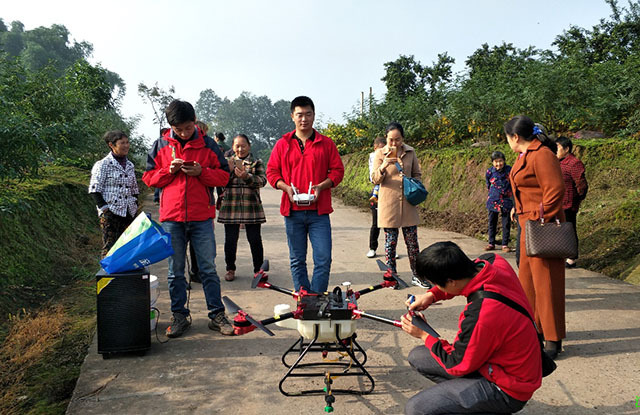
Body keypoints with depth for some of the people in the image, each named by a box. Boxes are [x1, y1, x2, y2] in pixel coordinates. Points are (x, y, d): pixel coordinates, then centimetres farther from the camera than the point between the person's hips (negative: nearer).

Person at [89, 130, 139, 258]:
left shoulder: (130, 165, 15)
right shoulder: (103, 165, -3)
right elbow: (94, 190, -6)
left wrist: (135, 207, 12)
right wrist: (104, 208, -12)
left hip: (129, 213, 6)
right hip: (110, 214, -6)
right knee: (110, 248, -6)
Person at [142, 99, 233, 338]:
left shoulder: (207, 145, 5)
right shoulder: (160, 146, 8)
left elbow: (224, 176, 5)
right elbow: (149, 177, 9)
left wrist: (201, 172, -12)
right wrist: (169, 170, -8)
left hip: (202, 218, -1)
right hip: (171, 218, 1)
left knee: (208, 268, 3)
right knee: (175, 271, 8)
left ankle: (217, 314, 12)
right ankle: (180, 316, 19)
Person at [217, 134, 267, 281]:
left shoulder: (257, 162, 9)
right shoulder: (227, 162, 13)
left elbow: (262, 180, -6)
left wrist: (247, 177, -23)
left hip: (251, 207, -1)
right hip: (230, 207, 1)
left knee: (255, 239, 1)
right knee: (230, 239, 4)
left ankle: (258, 269, 14)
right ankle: (230, 269, 19)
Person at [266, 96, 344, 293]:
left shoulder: (326, 143, 6)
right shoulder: (282, 144, 7)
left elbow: (337, 171, 6)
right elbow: (271, 172, 8)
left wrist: (321, 186, -11)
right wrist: (286, 187, -10)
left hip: (319, 212, -1)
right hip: (292, 211, 1)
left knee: (323, 259, -5)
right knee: (297, 260, 9)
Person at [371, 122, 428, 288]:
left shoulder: (410, 152, 7)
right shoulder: (380, 153, -1)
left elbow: (417, 174, 18)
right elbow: (375, 180, -5)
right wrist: (383, 167, -23)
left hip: (407, 203, 2)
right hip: (388, 204, -2)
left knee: (412, 241, 6)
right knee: (390, 241, 3)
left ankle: (416, 275, 18)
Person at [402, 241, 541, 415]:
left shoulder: (478, 318, -36)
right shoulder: (494, 262, -14)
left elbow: (457, 366, -17)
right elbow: (459, 275, 12)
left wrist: (424, 335, -4)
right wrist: (431, 295, -1)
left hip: (508, 392, -9)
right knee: (416, 357, 10)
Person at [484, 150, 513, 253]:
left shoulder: (509, 170, -6)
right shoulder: (489, 172, -4)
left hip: (506, 201, -1)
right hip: (493, 201, 1)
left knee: (506, 224, 3)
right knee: (492, 223, 10)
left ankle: (505, 244, 13)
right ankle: (491, 243, 21)